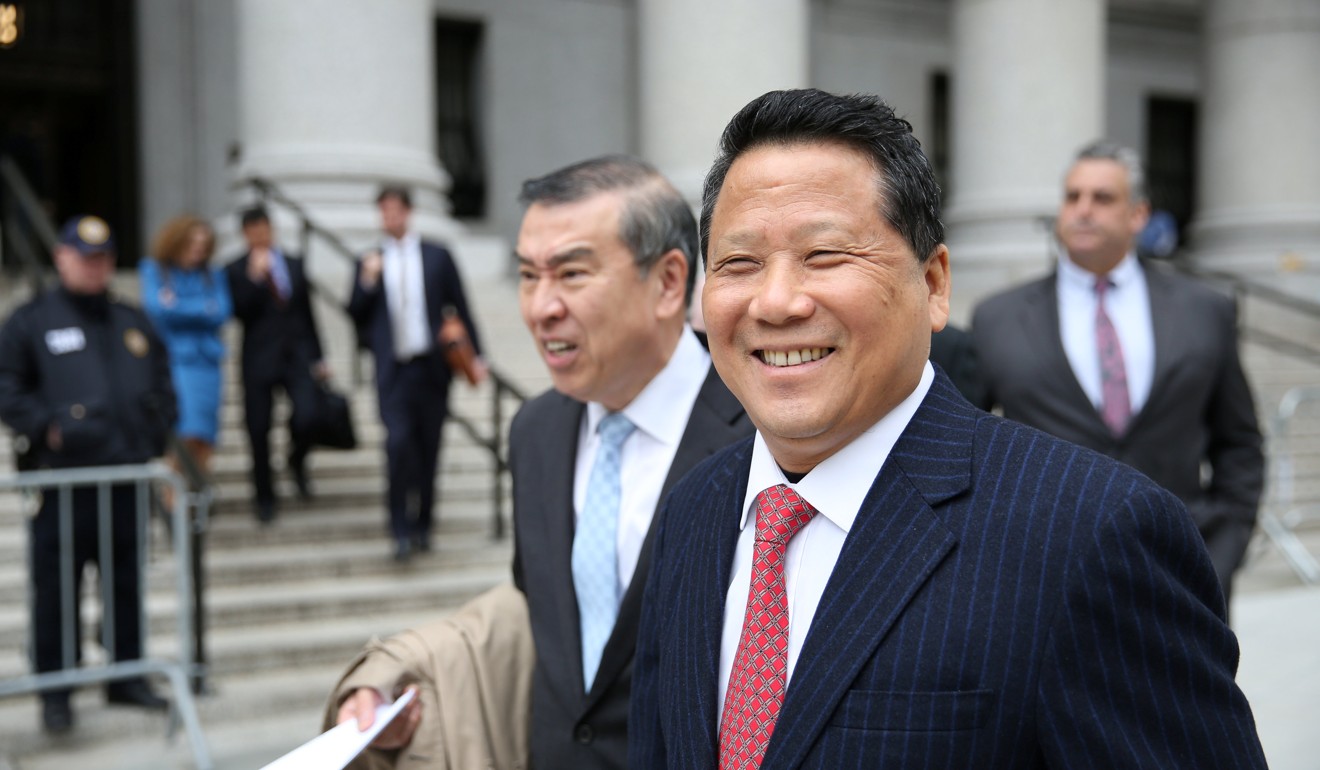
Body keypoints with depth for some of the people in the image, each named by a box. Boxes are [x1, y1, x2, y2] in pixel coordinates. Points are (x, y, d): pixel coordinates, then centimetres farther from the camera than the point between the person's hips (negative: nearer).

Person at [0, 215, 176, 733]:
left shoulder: (132, 323, 16)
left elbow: (161, 385, 21)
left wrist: (155, 434, 8)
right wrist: (45, 428, -13)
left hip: (128, 476, 5)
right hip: (63, 479, -4)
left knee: (127, 583, 11)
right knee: (56, 588, -1)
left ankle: (127, 676, 23)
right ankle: (55, 690, 8)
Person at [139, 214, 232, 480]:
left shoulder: (212, 276, 14)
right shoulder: (154, 271, 8)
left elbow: (221, 313, 1)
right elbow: (156, 307, -7)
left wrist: (178, 305, -2)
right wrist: (203, 308, -5)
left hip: (205, 360, 3)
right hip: (169, 360, -3)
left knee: (202, 439, -1)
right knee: (181, 438, -16)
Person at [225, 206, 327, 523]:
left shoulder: (294, 265, 13)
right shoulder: (235, 271, 2)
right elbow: (238, 310, -12)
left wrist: (318, 358, 15)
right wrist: (254, 277, -20)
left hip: (297, 355, 2)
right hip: (259, 360, -2)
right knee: (259, 430, 1)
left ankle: (297, 461, 17)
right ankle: (264, 497, 19)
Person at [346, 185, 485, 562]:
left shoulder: (437, 256, 7)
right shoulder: (371, 262, 9)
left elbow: (460, 307, 7)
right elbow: (356, 315, 8)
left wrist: (473, 355, 2)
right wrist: (366, 283, -9)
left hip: (432, 366, 1)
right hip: (393, 370, -1)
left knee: (428, 449, 6)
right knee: (398, 443, -14)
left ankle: (422, 524, 20)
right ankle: (401, 530, -5)